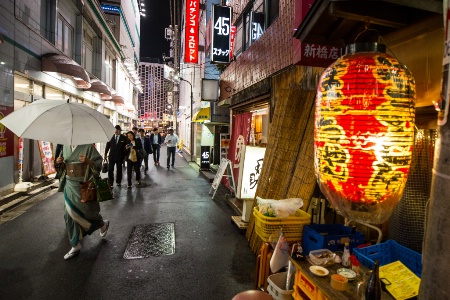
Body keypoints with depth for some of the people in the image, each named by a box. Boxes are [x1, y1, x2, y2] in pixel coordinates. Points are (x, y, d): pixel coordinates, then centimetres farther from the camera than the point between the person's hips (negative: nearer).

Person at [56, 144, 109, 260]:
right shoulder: (65, 147, 6)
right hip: (70, 185, 6)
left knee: (88, 211, 9)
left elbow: (98, 164, -13)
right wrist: (60, 162, -4)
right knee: (70, 215, 5)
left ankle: (103, 224, 43)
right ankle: (75, 246, 17)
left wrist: (89, 161, -32)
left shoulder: (88, 146, -11)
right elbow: (64, 166, 18)